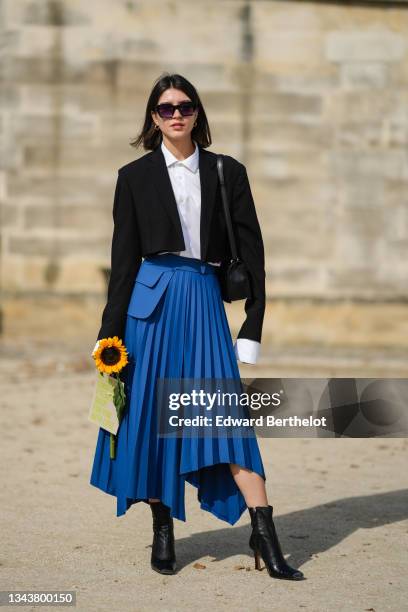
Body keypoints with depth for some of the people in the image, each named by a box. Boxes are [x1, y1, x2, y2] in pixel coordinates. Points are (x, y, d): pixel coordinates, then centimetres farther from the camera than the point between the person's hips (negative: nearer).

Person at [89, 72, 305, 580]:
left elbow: (251, 251, 8)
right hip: (152, 302, 0)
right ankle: (163, 535, 13)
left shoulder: (227, 172, 8)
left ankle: (266, 540, -8)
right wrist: (110, 334, 2)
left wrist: (252, 328, 2)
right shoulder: (135, 176, 6)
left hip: (205, 303, 0)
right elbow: (124, 258, 6)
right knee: (151, 417, 1)